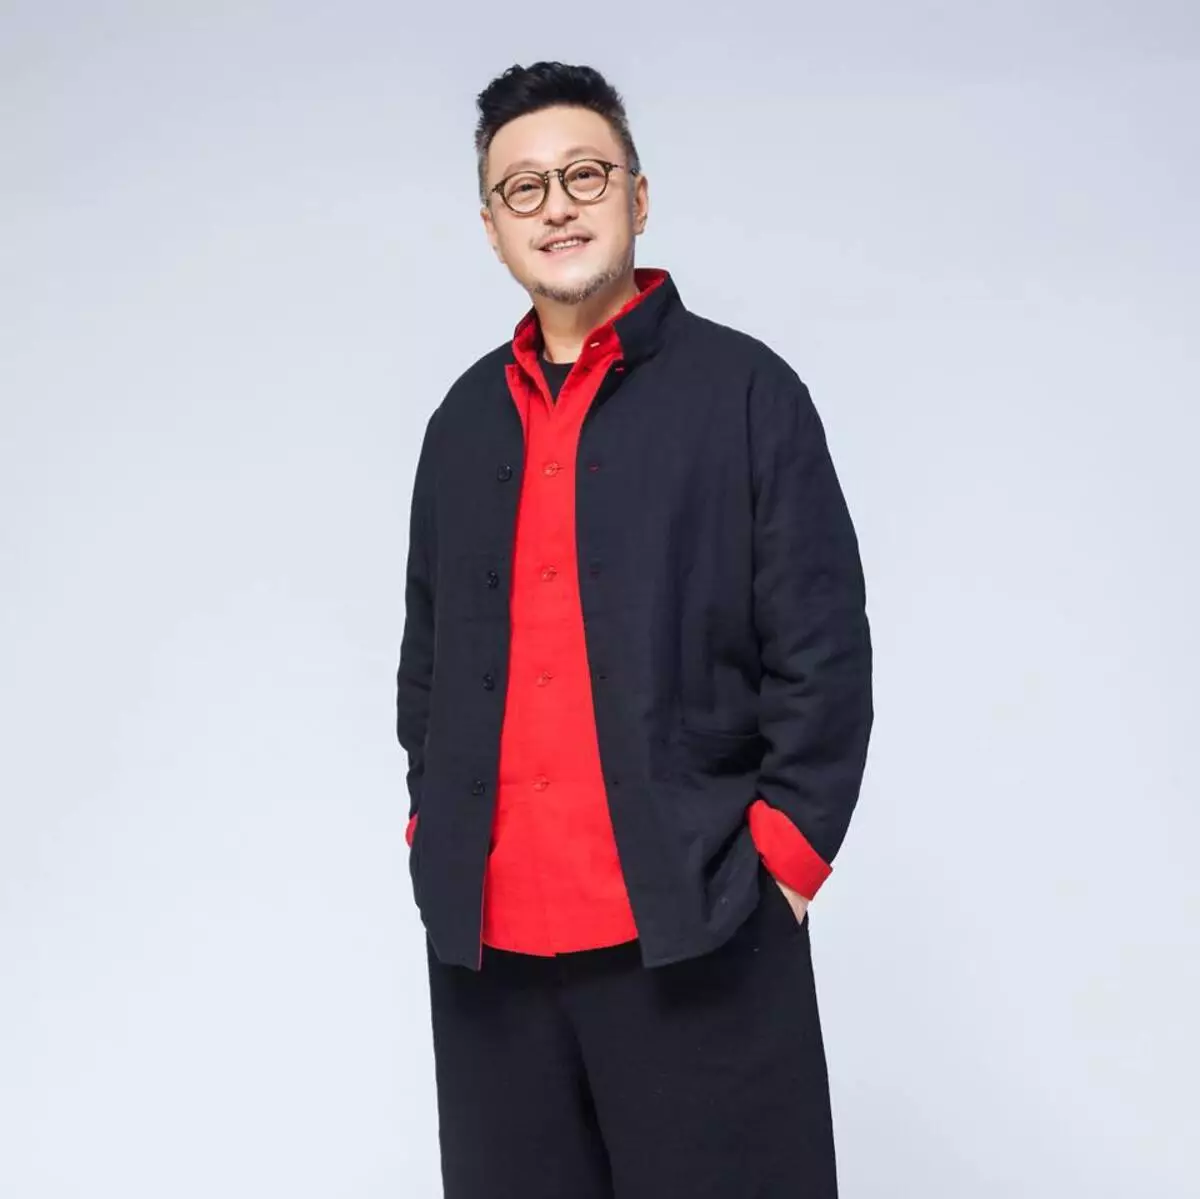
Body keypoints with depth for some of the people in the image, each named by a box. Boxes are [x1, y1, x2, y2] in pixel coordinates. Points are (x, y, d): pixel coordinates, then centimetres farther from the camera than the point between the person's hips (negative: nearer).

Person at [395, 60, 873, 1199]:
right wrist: (433, 831, 10)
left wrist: (782, 849, -9)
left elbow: (824, 650, -5)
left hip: (696, 931, -4)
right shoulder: (465, 417, 13)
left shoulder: (743, 390, -1)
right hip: (486, 935, 5)